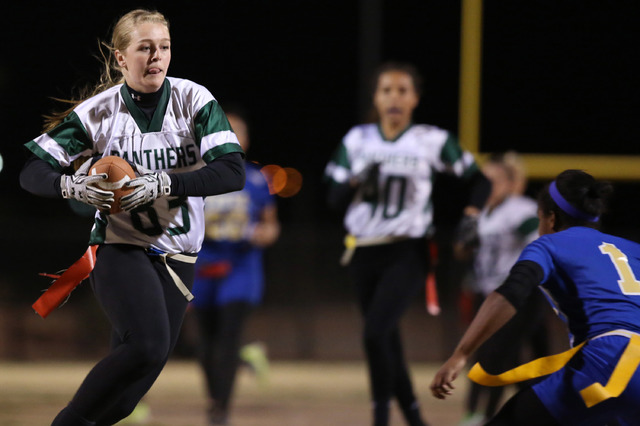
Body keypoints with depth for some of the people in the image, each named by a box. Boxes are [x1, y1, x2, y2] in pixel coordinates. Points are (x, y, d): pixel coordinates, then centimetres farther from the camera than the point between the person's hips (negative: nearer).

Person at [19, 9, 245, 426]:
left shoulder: (193, 100, -6)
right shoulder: (98, 111, -6)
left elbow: (233, 172, -16)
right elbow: (32, 171, -4)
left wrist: (163, 183, -27)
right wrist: (71, 185, -25)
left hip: (177, 256, 3)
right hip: (120, 248, -3)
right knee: (147, 345, -28)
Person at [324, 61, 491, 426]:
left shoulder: (433, 141, -2)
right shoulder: (358, 140, 5)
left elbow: (480, 181, 8)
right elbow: (334, 199, 7)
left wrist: (471, 218, -9)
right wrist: (357, 181, -14)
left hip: (408, 254, -4)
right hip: (365, 254, 4)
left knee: (375, 332, -22)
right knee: (389, 341, 8)